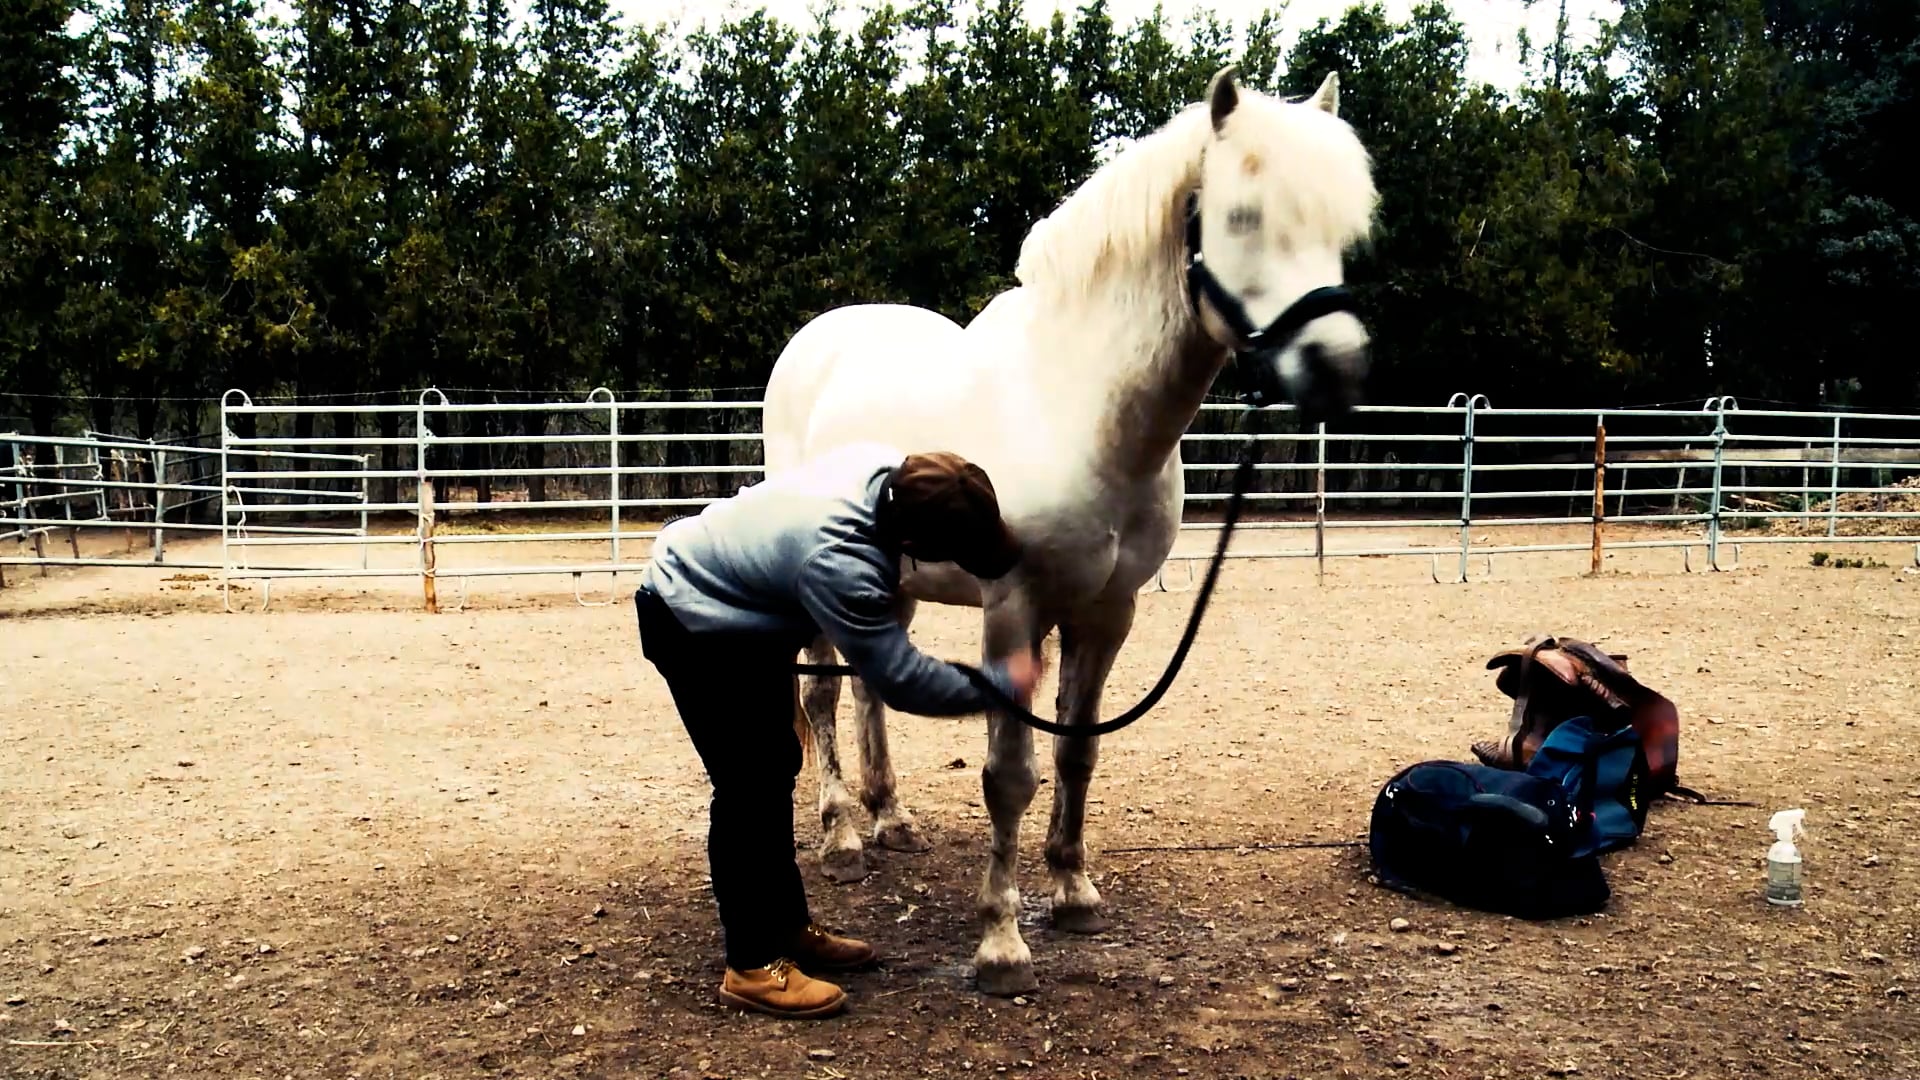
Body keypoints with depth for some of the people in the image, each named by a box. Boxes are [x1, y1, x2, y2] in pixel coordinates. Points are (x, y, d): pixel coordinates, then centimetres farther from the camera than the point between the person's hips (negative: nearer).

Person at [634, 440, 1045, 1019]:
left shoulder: (890, 468, -15)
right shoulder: (838, 562, -39)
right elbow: (900, 679, -30)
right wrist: (1001, 683, -20)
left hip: (745, 613, 10)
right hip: (695, 626, -10)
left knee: (776, 768, 14)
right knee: (749, 788, -10)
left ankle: (788, 926, 27)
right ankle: (753, 966, 1)